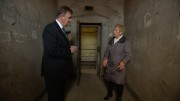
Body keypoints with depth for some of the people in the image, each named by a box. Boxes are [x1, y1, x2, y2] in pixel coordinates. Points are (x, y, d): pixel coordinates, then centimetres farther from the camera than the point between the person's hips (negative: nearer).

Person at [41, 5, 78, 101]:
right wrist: (69, 51, -20)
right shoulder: (50, 28, -19)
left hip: (60, 69, 9)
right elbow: (51, 50, -30)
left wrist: (69, 48, 1)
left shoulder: (60, 29, 11)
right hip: (53, 70, -9)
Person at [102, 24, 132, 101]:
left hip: (119, 66, -5)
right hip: (109, 65, 5)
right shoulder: (111, 40, 7)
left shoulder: (126, 41, -10)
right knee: (108, 80, 18)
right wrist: (105, 58, -7)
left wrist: (123, 62, -30)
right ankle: (109, 93, 46)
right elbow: (107, 51, 10)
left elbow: (128, 55, -13)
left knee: (118, 83, 8)